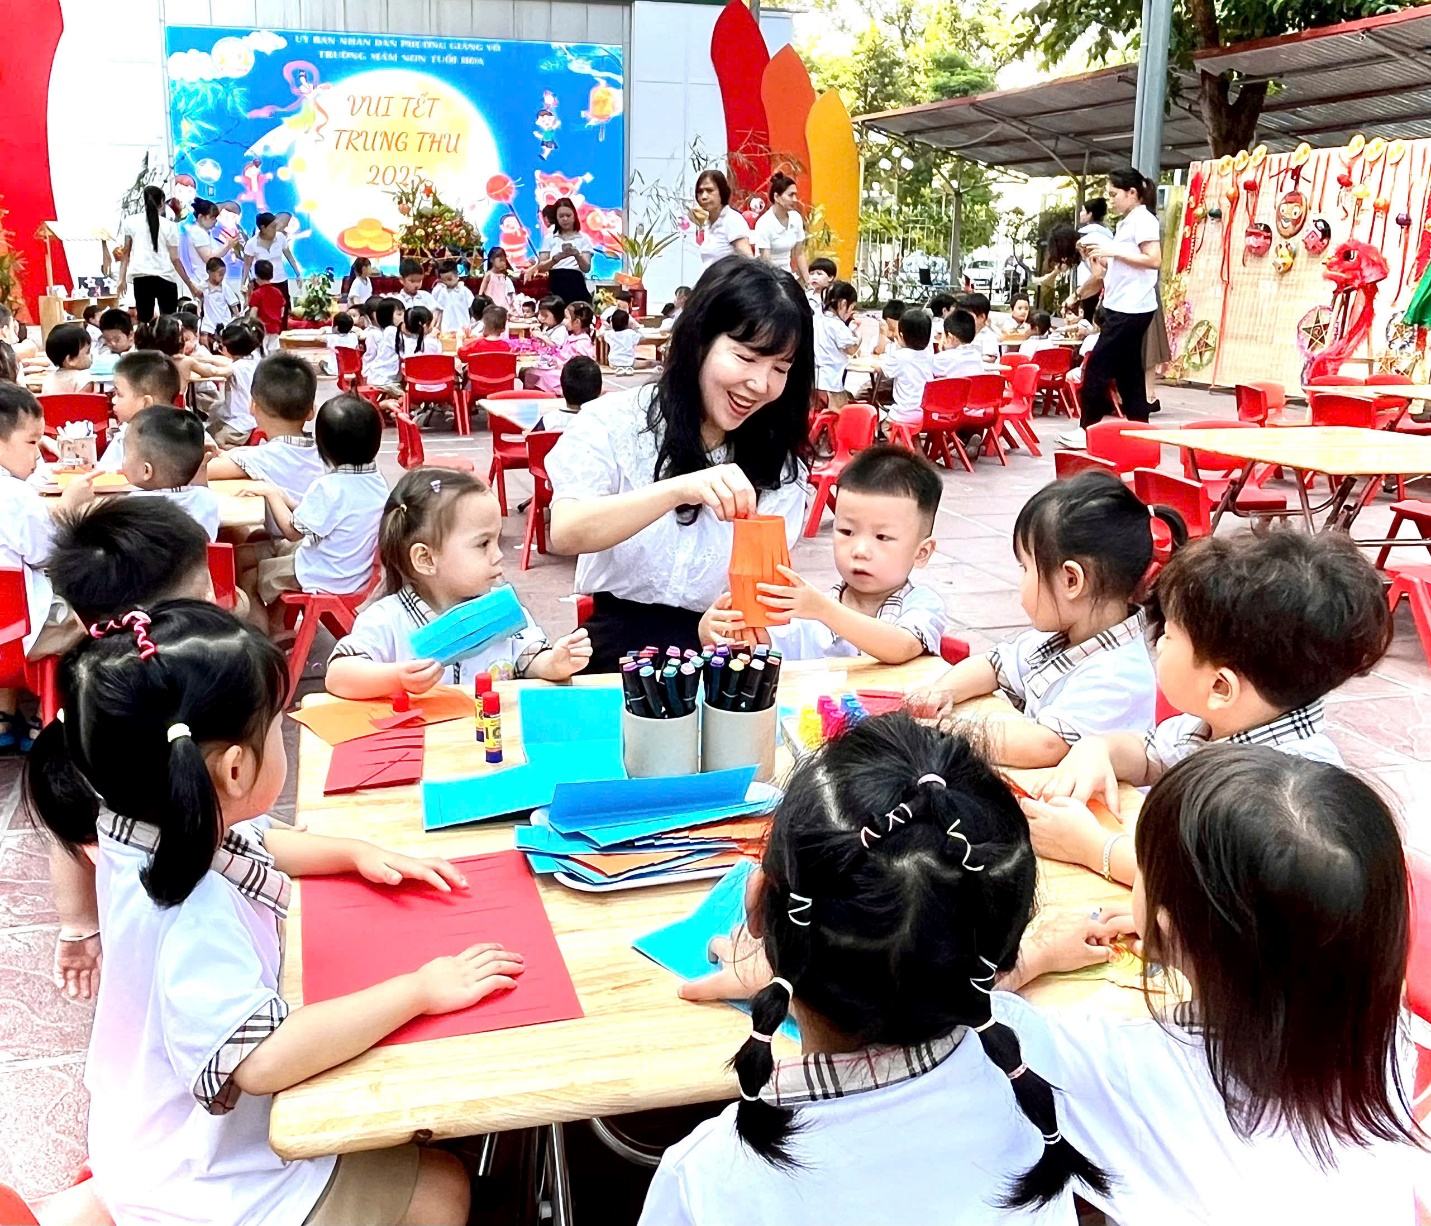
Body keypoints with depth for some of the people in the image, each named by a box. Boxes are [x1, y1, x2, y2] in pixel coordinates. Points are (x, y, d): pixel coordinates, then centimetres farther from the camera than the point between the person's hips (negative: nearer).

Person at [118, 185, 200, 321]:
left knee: (144, 322, 3)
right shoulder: (169, 226, 5)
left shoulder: (130, 222, 10)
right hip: (165, 278, -1)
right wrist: (190, 285, 7)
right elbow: (175, 259, 1)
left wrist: (122, 279, 11)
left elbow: (125, 253, 8)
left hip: (141, 278, 1)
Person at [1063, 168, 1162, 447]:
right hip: (1122, 306, 10)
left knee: (1097, 366, -9)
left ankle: (1087, 429, -6)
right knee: (1128, 370, 8)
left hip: (1132, 308, -10)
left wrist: (1113, 251, -18)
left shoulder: (1143, 220, -9)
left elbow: (1154, 260, -19)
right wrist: (1101, 256, 8)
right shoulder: (1127, 223, 18)